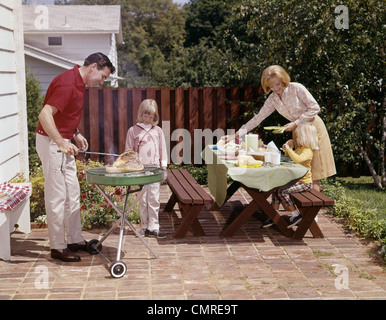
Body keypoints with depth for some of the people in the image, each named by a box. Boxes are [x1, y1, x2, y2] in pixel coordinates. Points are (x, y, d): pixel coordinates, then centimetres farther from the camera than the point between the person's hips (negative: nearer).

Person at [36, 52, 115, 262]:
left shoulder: (78, 83, 10)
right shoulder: (67, 84, -21)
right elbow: (45, 115, -30)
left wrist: (75, 134, 13)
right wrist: (61, 143, -35)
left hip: (63, 143, 10)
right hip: (51, 143, -10)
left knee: (72, 194, 14)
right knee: (57, 196, -3)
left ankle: (75, 240, 23)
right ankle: (58, 247, 6)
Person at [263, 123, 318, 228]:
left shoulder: (308, 151, -16)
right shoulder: (299, 148, 16)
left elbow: (298, 159, -37)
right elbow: (290, 158, 33)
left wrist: (289, 149, -26)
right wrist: (288, 148, 15)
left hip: (304, 182, -10)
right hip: (294, 180, 10)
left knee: (282, 192, -23)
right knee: (276, 188, -3)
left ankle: (296, 215, -10)